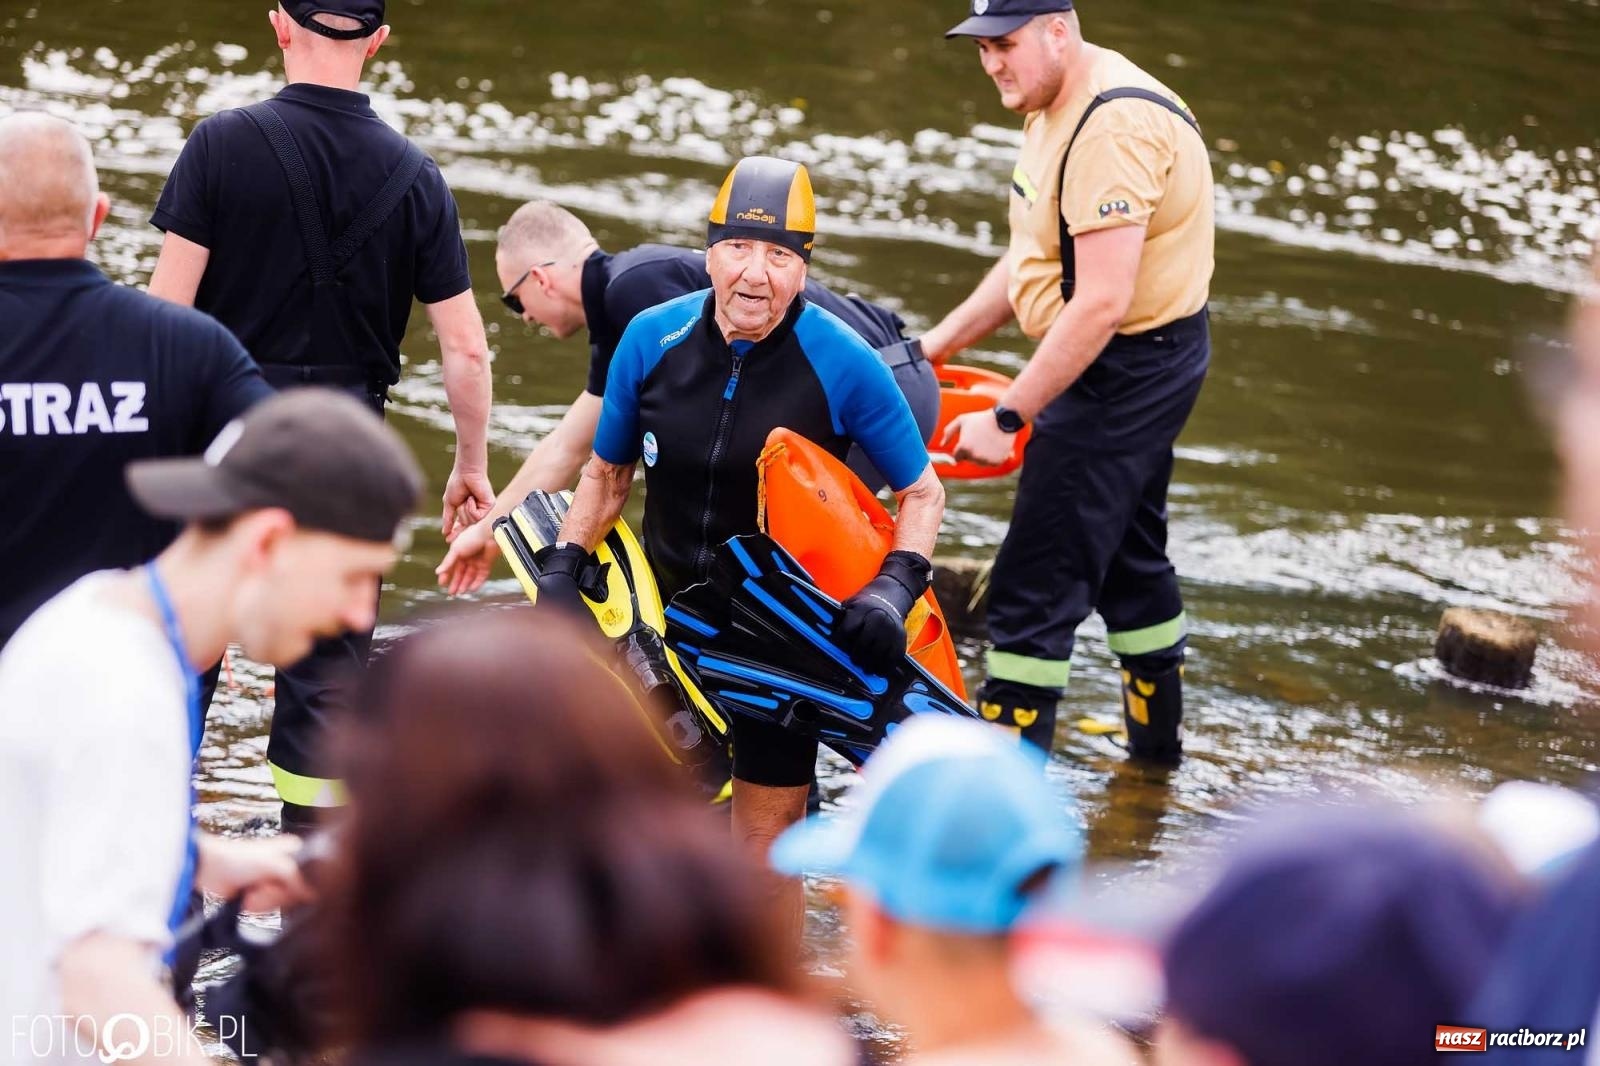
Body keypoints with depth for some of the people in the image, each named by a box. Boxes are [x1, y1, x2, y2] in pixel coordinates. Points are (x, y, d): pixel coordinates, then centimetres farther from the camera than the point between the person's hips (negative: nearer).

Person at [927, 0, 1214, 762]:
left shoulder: (1114, 128, -26)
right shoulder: (1055, 107, 7)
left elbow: (1101, 304, -29)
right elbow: (1032, 261, 17)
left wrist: (1007, 417, -25)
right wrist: (938, 346, 12)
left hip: (1127, 366, -11)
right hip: (1137, 364, 11)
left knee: (1036, 585, -9)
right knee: (1127, 554, 25)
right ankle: (1155, 735, 42)